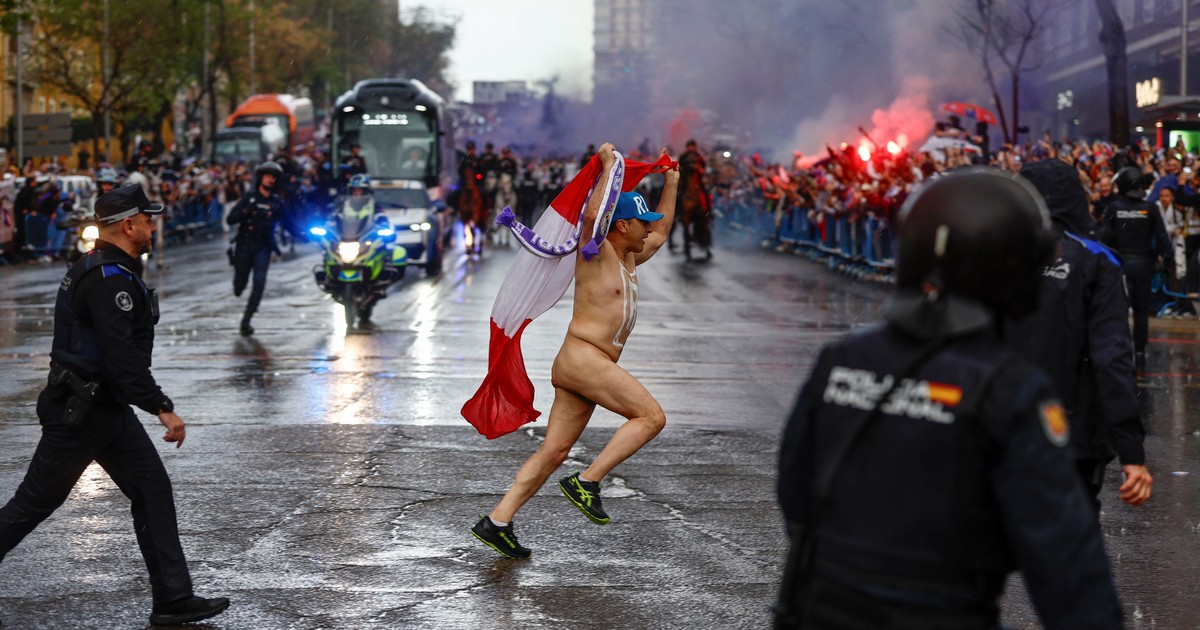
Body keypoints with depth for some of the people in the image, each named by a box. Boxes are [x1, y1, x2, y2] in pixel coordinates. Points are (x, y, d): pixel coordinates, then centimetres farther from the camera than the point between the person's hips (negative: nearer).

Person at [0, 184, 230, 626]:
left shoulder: (98, 271, 12)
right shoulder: (109, 280, -22)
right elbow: (122, 357, -28)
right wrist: (162, 408, -27)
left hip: (107, 408, 10)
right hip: (80, 412, -10)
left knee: (152, 491, 5)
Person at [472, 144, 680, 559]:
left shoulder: (629, 259, 21)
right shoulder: (596, 253, -5)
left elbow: (662, 232, 38)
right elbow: (593, 215, -25)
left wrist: (671, 184, 36)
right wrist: (608, 167, -16)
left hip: (592, 367, 9)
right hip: (581, 358, -9)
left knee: (554, 451, 5)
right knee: (651, 416, -14)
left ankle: (497, 522, 4)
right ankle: (586, 482, -14)